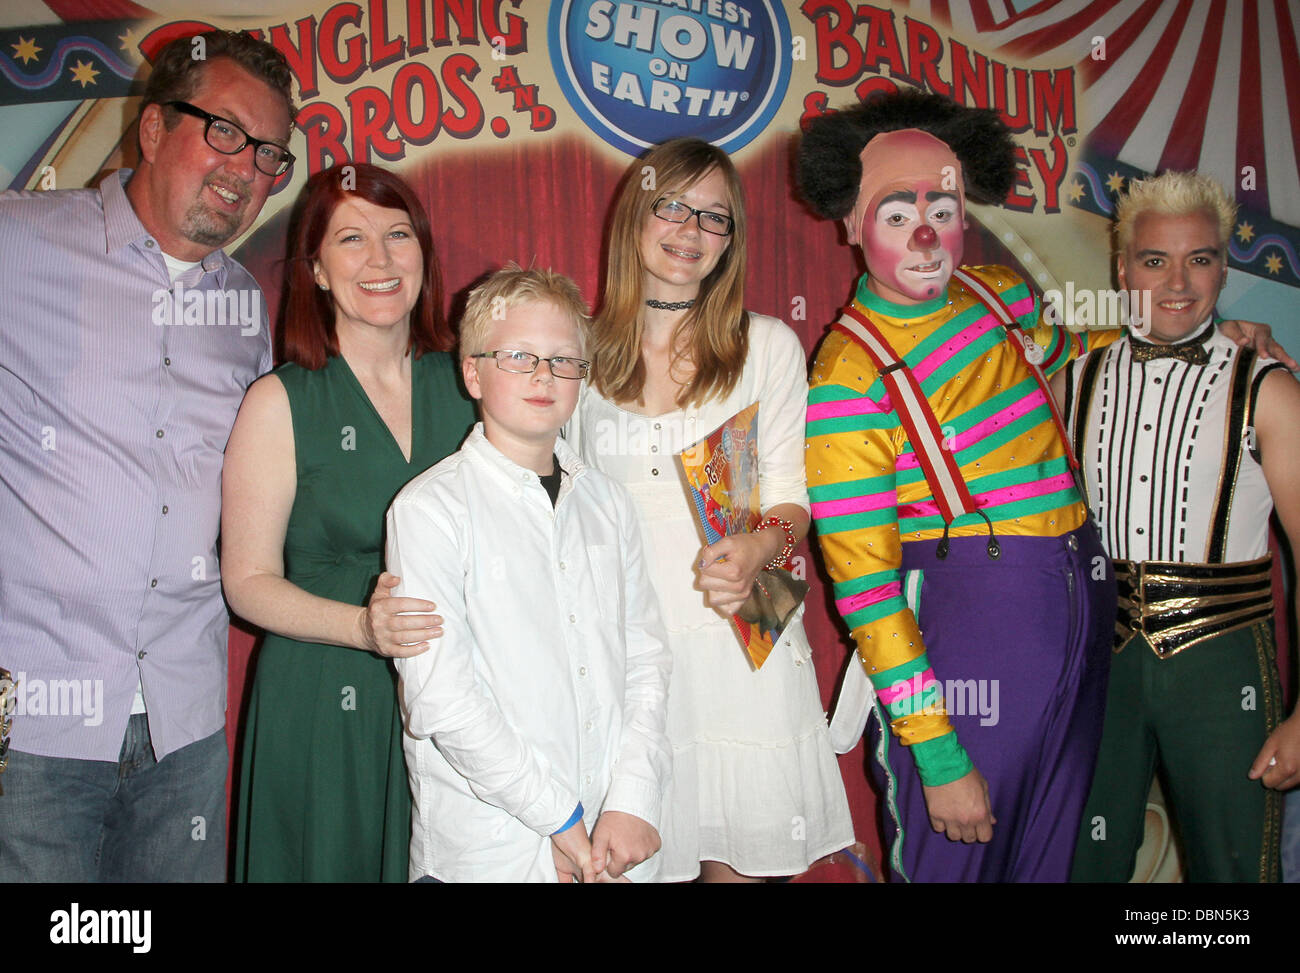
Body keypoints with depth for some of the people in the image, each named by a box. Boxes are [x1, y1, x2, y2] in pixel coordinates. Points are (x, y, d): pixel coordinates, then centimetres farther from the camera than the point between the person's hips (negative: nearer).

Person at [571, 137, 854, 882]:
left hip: (740, 636, -1)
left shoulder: (769, 346, 4)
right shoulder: (584, 354, 7)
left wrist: (758, 548, -20)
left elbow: (789, 496, 2)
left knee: (737, 858, 6)